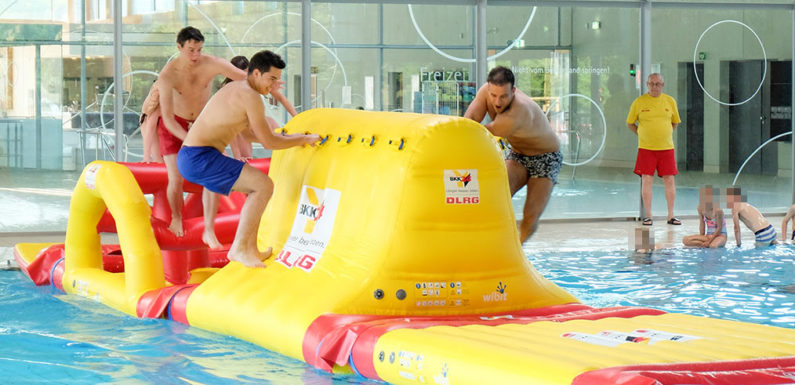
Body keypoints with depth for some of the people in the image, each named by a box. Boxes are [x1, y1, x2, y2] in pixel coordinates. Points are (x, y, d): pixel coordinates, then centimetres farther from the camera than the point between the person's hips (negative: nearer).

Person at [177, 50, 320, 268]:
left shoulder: (235, 88, 20)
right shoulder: (250, 96, -12)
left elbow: (250, 133, 32)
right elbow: (269, 143, -9)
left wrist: (289, 138, 28)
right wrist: (303, 139, 4)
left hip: (190, 157, 10)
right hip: (200, 158, -10)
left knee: (257, 187, 19)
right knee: (264, 186, -13)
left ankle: (251, 250, 19)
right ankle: (239, 248, -11)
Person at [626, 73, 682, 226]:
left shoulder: (670, 101, 6)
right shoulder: (639, 102, 0)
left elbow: (675, 122, 19)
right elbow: (630, 123, 9)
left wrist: (665, 134, 12)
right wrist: (643, 135, 6)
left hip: (666, 147, 2)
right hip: (646, 148, -2)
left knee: (669, 180, 1)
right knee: (647, 180, -4)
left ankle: (671, 216, 7)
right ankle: (648, 216, 2)